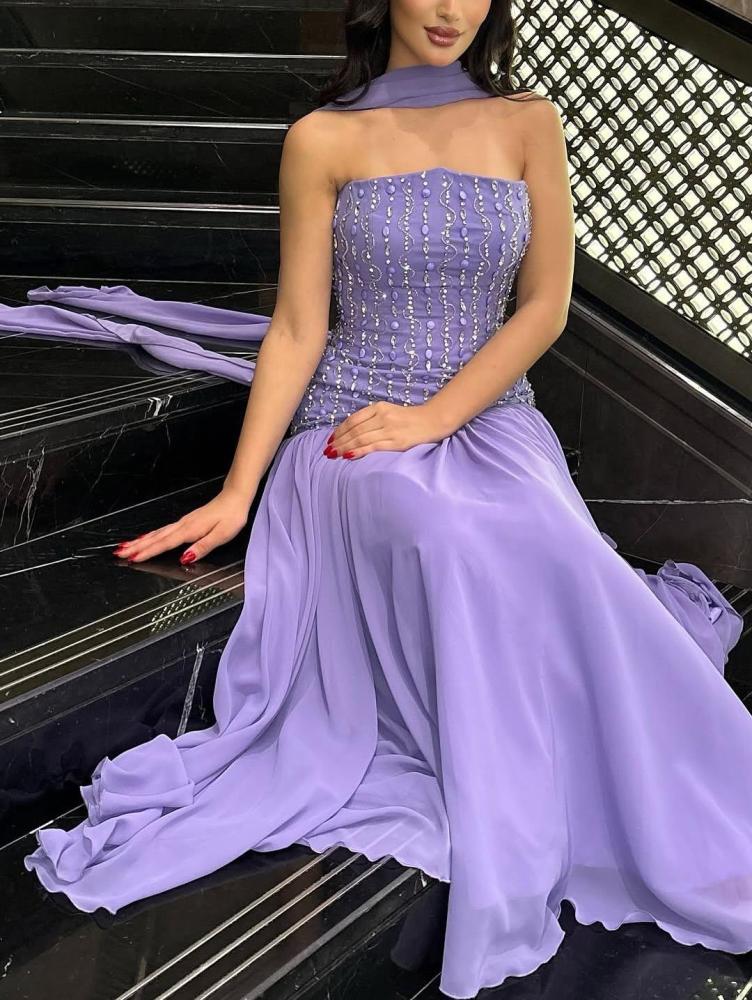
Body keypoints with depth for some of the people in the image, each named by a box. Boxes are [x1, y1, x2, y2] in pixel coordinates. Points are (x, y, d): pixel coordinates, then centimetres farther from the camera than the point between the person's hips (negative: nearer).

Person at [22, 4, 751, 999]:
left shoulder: (529, 123, 10)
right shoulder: (325, 139, 4)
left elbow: (545, 306, 3)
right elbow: (298, 328, 1)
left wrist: (434, 416, -11)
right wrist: (237, 491, -7)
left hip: (490, 420, 3)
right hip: (352, 433, -2)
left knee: (545, 558, -31)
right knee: (460, 544, -34)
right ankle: (501, 891, -25)